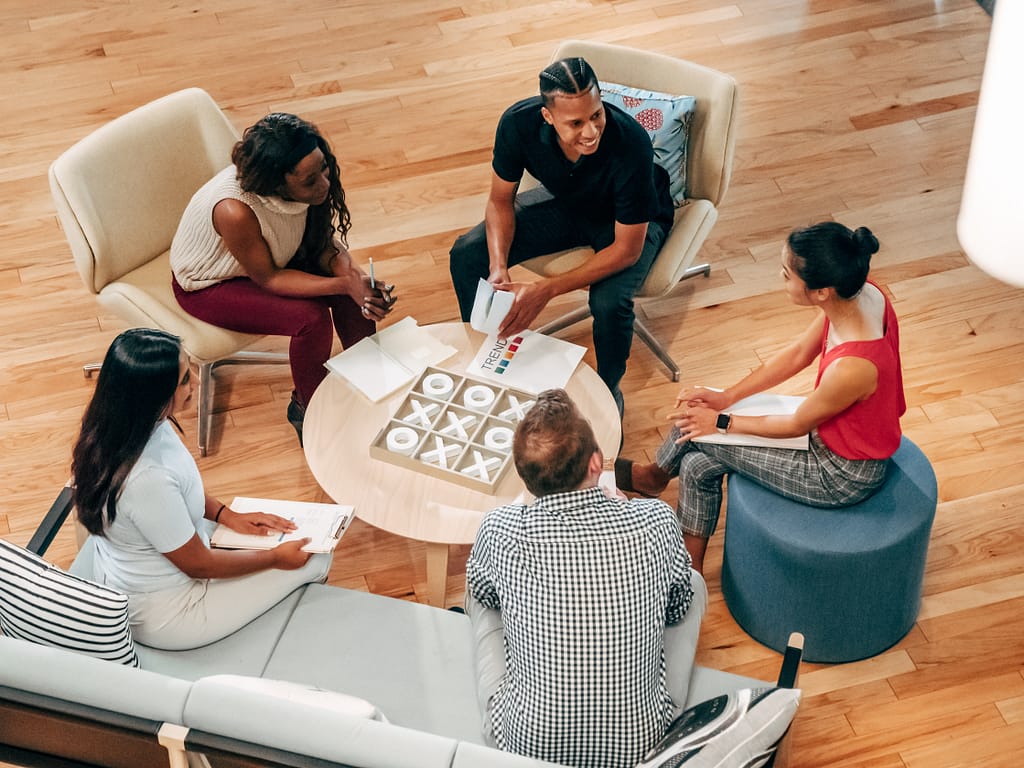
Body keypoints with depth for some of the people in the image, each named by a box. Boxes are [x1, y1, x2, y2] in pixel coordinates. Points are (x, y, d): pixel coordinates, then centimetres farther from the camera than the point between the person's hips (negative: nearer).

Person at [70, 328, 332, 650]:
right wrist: (275, 558, -10)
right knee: (314, 559, 5)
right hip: (161, 616, -8)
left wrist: (228, 515, 1)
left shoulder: (113, 425, -14)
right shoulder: (147, 479, -40)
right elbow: (198, 564, -23)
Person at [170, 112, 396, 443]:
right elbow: (268, 279, -27)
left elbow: (325, 241, -9)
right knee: (311, 319, -24)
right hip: (208, 286, -6)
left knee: (358, 288, -11)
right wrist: (343, 284, -34)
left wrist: (353, 276, -29)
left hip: (271, 256, 6)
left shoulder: (314, 181, -24)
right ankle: (306, 409, 2)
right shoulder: (235, 211, -41)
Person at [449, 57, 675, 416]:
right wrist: (498, 269, -28)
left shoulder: (630, 144, -39)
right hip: (565, 203, 4)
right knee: (466, 256, -11)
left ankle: (609, 392, -1)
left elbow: (627, 250, -30)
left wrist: (546, 290, -35)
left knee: (609, 301, -33)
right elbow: (500, 201, -10)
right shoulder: (519, 123, -28)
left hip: (629, 221, -4)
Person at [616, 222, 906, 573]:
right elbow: (797, 353, -1)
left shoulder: (851, 366, -40)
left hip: (843, 475, -7)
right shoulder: (861, 293, -17)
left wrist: (722, 422, -6)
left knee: (697, 433, -1)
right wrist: (726, 397, 0)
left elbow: (797, 425, -20)